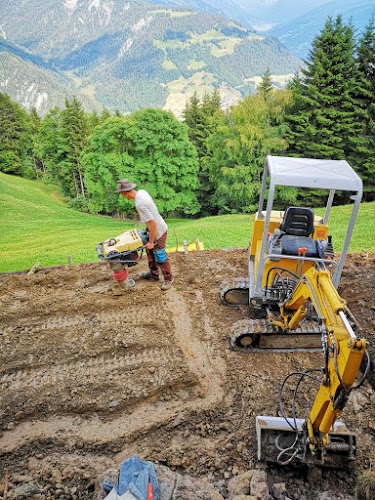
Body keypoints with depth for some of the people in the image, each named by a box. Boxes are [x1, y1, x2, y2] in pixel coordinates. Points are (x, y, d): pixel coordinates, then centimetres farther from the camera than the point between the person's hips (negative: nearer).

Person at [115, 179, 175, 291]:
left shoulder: (140, 204, -32)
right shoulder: (142, 192, -4)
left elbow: (153, 224, -31)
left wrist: (151, 242, -19)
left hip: (159, 231, -10)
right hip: (155, 227, 10)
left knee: (160, 257, 4)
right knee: (150, 251, 23)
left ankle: (168, 279, 24)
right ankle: (153, 274, 40)